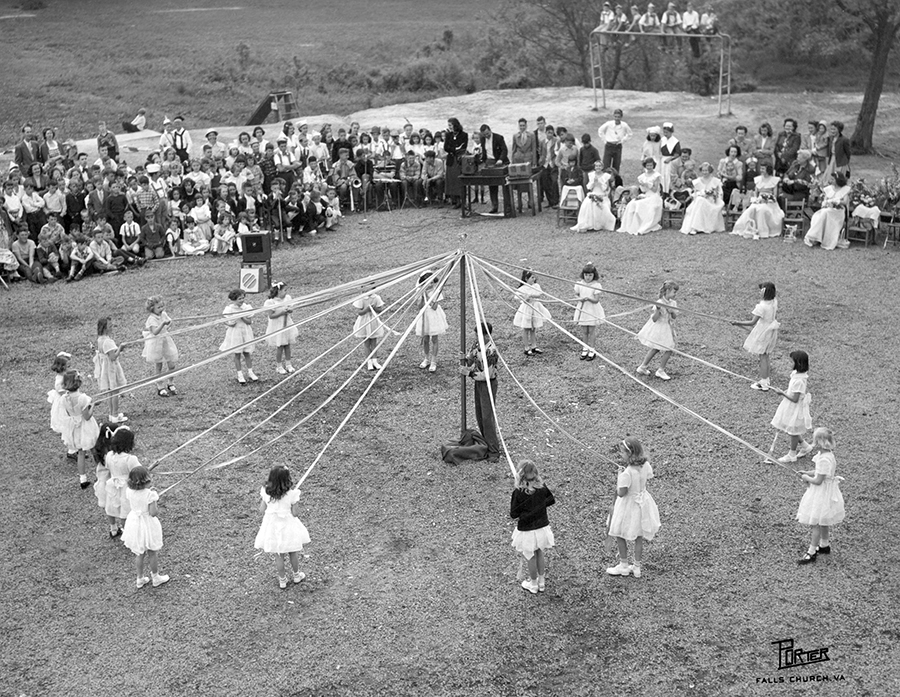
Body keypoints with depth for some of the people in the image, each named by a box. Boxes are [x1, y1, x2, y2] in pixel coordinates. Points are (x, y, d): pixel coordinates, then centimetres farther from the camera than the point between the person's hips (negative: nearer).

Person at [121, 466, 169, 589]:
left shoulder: (129, 492, -11)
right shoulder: (150, 494, -27)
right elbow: (153, 513, -25)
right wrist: (157, 507, -5)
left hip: (134, 522, 5)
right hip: (147, 525, -5)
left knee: (139, 554, 22)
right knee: (152, 553, 17)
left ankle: (140, 579, 35)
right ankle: (156, 578, 34)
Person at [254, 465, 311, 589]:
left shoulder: (266, 493, -14)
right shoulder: (292, 494, -22)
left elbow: (262, 510, -3)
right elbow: (295, 513, -15)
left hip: (272, 526, 2)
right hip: (287, 525, -2)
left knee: (278, 555, 18)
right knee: (293, 553, 23)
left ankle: (282, 580, 32)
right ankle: (296, 575, 42)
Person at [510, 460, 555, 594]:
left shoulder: (518, 492, -25)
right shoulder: (542, 487, -12)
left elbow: (513, 514, -17)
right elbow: (551, 500, 6)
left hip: (527, 531, -4)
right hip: (542, 528, 4)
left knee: (531, 558, 16)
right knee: (540, 554, 25)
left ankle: (533, 585, 36)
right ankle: (541, 582, 40)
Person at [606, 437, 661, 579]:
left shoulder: (626, 473, -30)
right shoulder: (645, 465, -8)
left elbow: (621, 493, -25)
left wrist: (619, 476, -14)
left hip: (629, 505, -7)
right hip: (642, 502, 7)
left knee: (619, 535, 14)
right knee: (639, 536, 18)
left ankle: (623, 566, 26)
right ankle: (637, 568, 29)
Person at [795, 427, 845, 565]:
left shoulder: (824, 459, -30)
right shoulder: (824, 454, 1)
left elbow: (818, 481, -26)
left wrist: (806, 477, -10)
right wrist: (807, 473, 4)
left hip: (822, 492, -10)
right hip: (824, 492, 10)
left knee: (816, 523, -1)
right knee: (823, 522, 24)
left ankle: (812, 552, 6)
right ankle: (824, 545, 39)